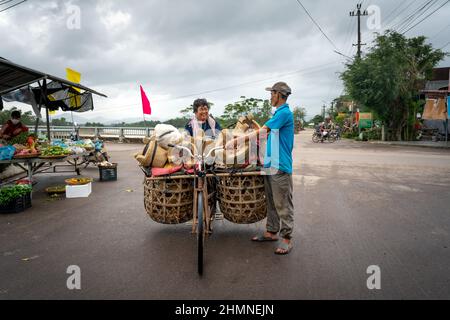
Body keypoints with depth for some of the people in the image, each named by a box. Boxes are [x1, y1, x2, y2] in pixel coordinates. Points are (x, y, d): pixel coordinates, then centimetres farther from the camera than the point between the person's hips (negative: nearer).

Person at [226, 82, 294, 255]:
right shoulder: (279, 113, 17)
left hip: (280, 166, -10)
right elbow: (265, 132, 18)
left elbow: (261, 132, -18)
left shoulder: (284, 113, -14)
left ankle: (286, 238, 10)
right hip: (270, 164, 10)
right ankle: (271, 232, 27)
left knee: (283, 205, -1)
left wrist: (236, 140, -14)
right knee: (271, 202, 16)